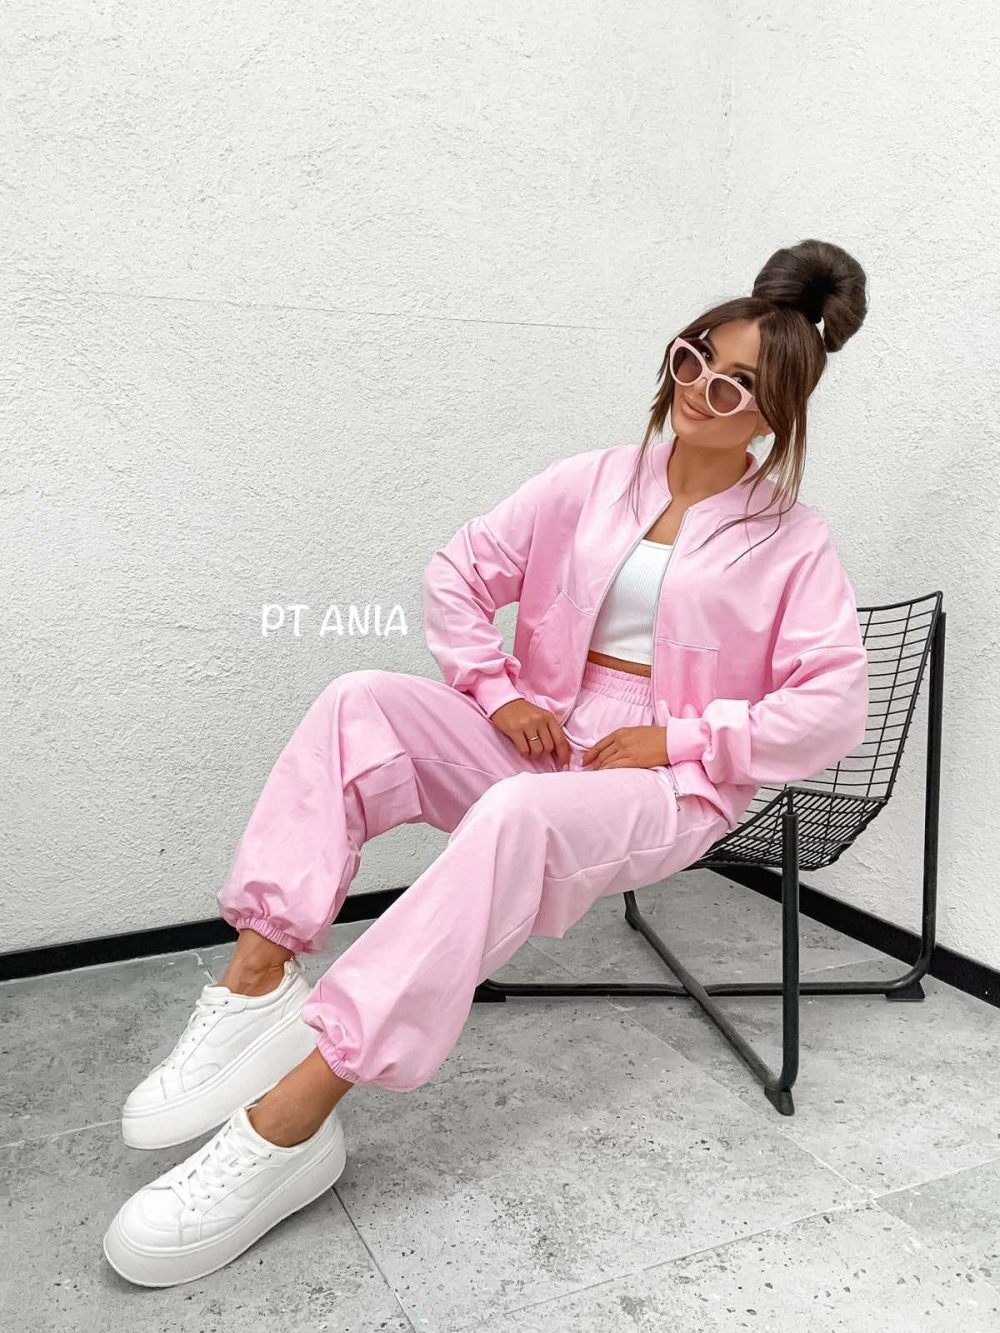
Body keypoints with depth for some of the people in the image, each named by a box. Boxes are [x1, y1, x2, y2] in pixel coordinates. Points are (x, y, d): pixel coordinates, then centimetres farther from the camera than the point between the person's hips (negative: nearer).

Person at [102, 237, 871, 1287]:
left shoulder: (792, 541, 3)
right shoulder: (592, 483, 11)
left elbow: (830, 708, -6)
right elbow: (462, 570, 11)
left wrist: (679, 739, -12)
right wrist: (498, 690, -3)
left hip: (669, 782, -4)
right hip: (539, 740, 5)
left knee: (515, 818, -38)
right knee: (358, 705, -21)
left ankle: (290, 1120, -35)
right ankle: (258, 982, -27)